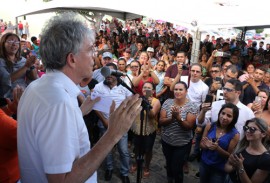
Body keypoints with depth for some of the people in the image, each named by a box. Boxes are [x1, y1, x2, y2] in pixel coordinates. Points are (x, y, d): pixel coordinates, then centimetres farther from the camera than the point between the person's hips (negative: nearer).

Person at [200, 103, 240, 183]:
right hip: (204, 164, 3)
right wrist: (207, 146, -24)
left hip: (219, 169, -3)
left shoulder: (235, 134, -16)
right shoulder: (210, 126, -9)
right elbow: (201, 144, -2)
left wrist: (217, 148, -28)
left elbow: (230, 156, -11)